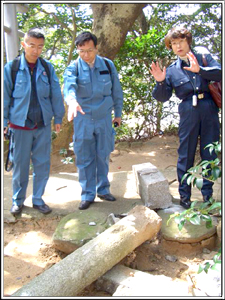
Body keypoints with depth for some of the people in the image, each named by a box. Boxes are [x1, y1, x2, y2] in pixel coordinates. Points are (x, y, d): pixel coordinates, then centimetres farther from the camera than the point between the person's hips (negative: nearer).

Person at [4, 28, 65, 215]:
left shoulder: (48, 68, 2)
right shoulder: (11, 68, -3)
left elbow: (56, 94, 8)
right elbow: (5, 96, 1)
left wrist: (58, 118, 8)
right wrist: (4, 121, 1)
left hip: (43, 125, 2)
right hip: (20, 125, -2)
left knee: (42, 164, 8)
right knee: (20, 164, 7)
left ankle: (38, 199, 25)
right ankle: (18, 201, 25)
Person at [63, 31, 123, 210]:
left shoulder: (108, 65, 0)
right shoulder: (73, 68, -6)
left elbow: (116, 91, 9)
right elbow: (69, 85, -28)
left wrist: (118, 114, 12)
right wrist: (72, 100, -49)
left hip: (104, 118, 2)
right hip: (83, 119, -1)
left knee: (103, 156, 11)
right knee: (84, 159, 4)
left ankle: (103, 189, 28)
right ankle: (88, 194, 17)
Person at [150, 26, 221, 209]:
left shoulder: (205, 58, 10)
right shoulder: (172, 70, 10)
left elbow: (219, 73, -7)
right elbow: (163, 97, 4)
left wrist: (200, 70, -21)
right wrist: (160, 82, -14)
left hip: (210, 111, 0)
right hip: (188, 113, 0)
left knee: (210, 154, 6)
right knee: (186, 155, 3)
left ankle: (207, 194, 21)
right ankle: (184, 195, 16)